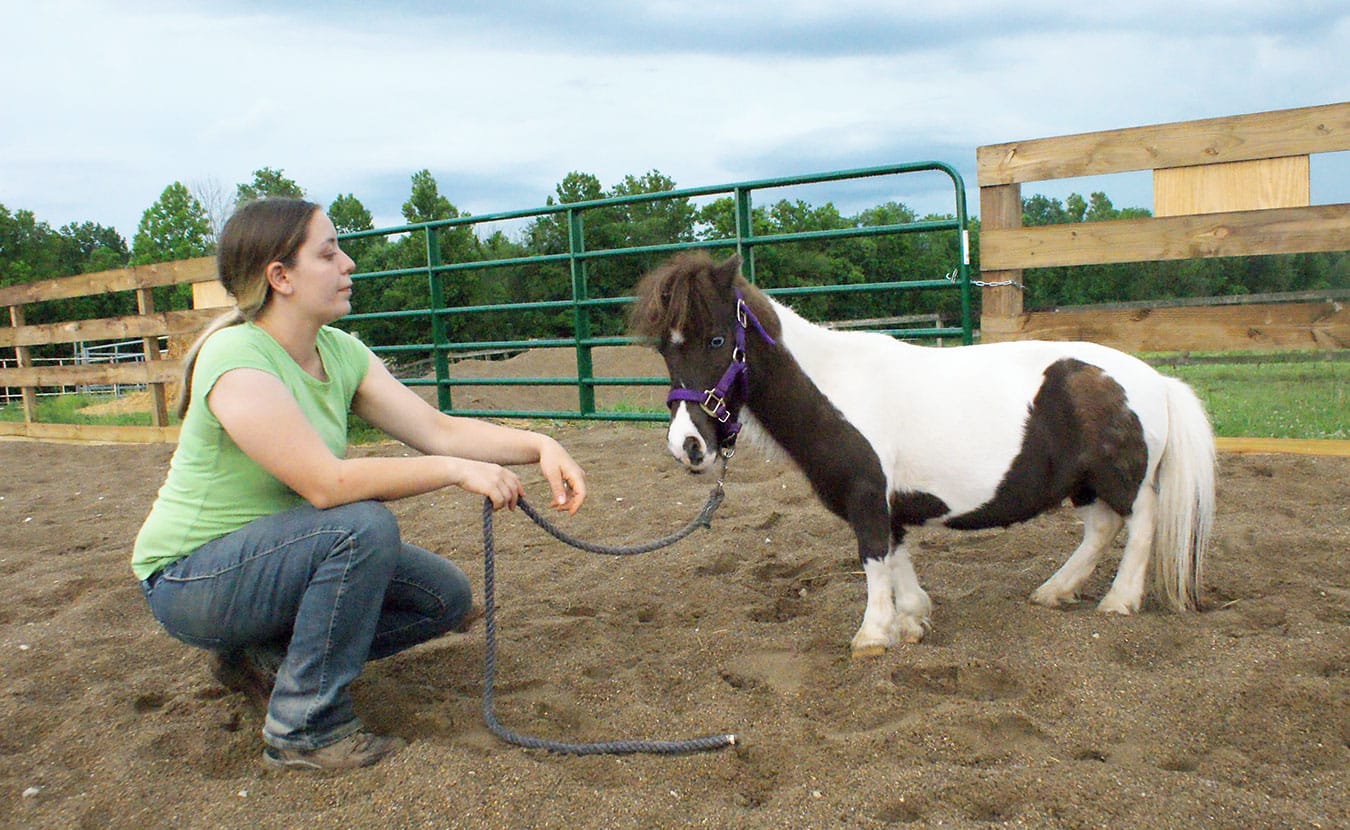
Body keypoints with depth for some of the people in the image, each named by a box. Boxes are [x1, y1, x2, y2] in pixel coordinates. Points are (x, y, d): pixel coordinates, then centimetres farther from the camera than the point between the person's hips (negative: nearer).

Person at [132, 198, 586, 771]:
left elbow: (438, 429, -6)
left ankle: (264, 659, 11)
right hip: (188, 581, -8)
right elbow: (326, 483, -34)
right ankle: (305, 730, -15)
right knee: (364, 526, -32)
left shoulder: (339, 352, -1)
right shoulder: (237, 362, -25)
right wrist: (455, 470, -31)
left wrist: (538, 445, -20)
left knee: (446, 596, -2)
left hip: (266, 554, 8)